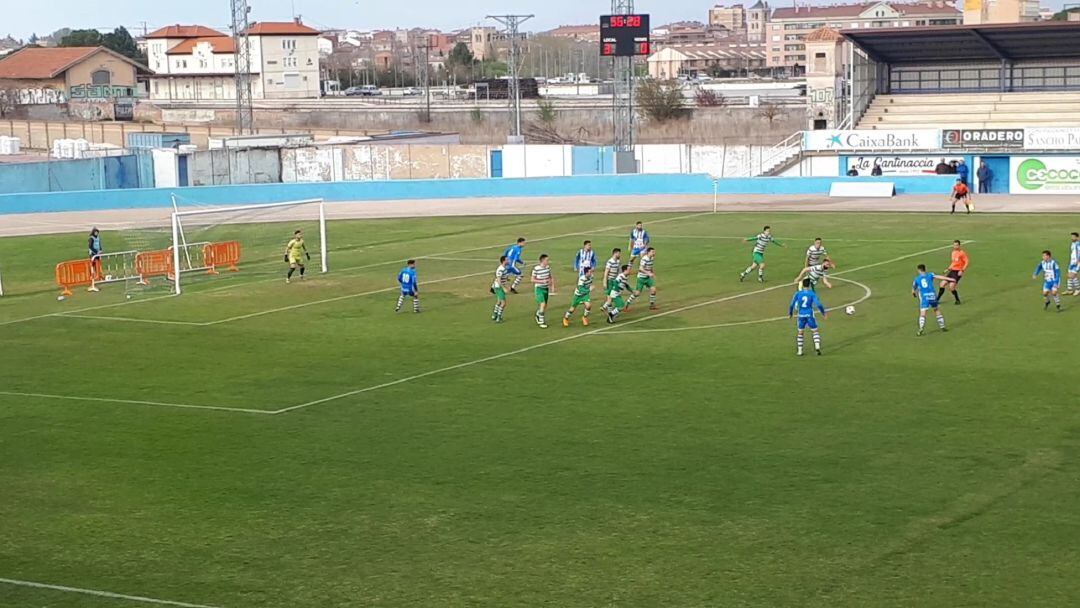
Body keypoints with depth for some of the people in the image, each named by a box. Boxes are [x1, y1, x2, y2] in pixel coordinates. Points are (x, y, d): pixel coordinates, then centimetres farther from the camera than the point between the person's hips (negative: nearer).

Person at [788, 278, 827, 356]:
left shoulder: (798, 294, -1)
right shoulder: (812, 294, -6)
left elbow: (792, 305, 1)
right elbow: (818, 304, -12)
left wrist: (790, 314, 16)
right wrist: (823, 313, 1)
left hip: (801, 315, 2)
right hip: (810, 315, -2)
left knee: (800, 332, 16)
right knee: (815, 331, 11)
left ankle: (799, 351, 15)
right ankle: (817, 347, -8)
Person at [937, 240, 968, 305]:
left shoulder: (962, 253, -10)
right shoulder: (953, 252, 15)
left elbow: (967, 262, -13)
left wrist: (962, 270, -21)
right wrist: (948, 269, 18)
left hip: (958, 272, -7)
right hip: (952, 271, 7)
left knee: (951, 287, -18)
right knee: (942, 284, 2)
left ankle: (957, 300, 2)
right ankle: (937, 299, 14)